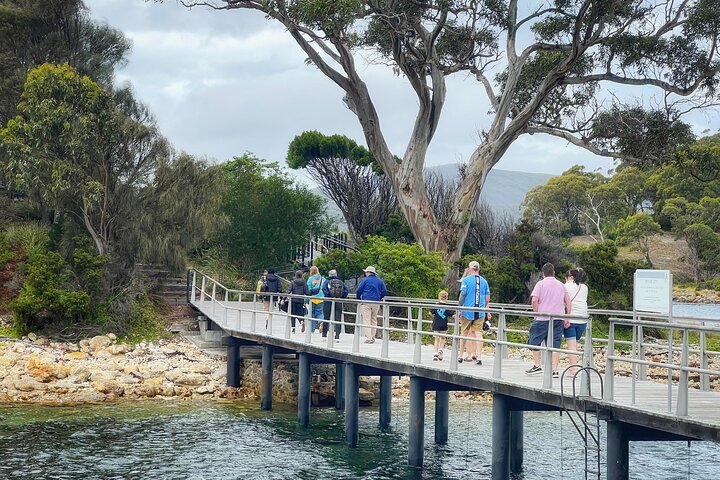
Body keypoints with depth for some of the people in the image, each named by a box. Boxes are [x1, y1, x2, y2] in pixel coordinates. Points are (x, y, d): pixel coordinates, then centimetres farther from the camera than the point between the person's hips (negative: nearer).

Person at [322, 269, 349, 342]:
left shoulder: (327, 281, 1)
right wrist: (342, 298, 4)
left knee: (326, 318, 10)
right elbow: (346, 290, -2)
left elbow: (324, 289, -17)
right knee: (338, 319, 3)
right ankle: (337, 336, -4)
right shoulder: (341, 282, 9)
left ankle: (324, 335, 15)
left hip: (328, 302, -1)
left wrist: (327, 296, -10)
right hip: (339, 303, 2)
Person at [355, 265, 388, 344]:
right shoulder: (380, 281, 9)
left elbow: (359, 290, -3)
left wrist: (359, 299, 14)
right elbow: (384, 291, 8)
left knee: (366, 320, -4)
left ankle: (369, 338, -12)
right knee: (374, 320, 14)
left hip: (366, 302, -4)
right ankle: (373, 337, 13)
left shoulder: (365, 280, -3)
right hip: (376, 302, 4)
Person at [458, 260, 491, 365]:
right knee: (478, 333, 3)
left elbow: (462, 295, -9)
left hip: (468, 312, -2)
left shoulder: (466, 280, -4)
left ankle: (460, 356, 16)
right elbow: (487, 298, 8)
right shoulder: (484, 281, 7)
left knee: (464, 333, 9)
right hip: (480, 313, 2)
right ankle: (478, 356, -3)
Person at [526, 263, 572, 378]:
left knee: (535, 342, 10)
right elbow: (568, 303, 12)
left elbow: (534, 301, -12)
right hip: (558, 319, 4)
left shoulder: (540, 284, -1)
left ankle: (537, 366, 9)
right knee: (555, 345, 4)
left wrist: (537, 313, 0)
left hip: (543, 318, -4)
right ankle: (554, 370, -1)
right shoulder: (561, 285, 13)